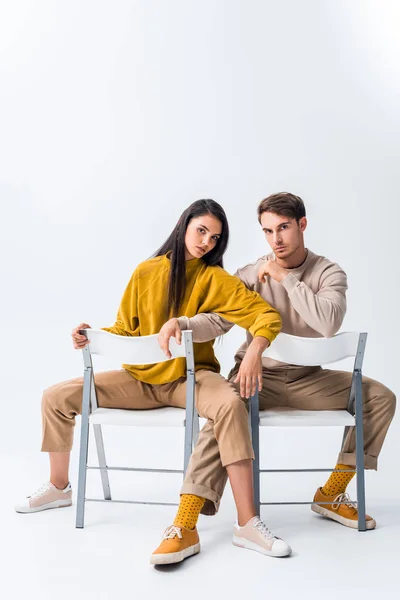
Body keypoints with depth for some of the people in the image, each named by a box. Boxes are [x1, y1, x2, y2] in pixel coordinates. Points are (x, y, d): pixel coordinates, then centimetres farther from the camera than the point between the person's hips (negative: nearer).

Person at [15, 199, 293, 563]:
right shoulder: (146, 272, 2)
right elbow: (126, 329, 8)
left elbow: (267, 316, -16)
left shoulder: (214, 279, -7)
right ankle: (59, 487, 22)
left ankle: (248, 524, -33)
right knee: (56, 398, -4)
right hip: (141, 378, 4)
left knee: (230, 404, -38)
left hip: (190, 379, -3)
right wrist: (93, 337, -11)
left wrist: (253, 356, -34)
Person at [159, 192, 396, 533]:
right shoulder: (251, 275, -3)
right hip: (257, 375, -2)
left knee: (380, 396, -12)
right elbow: (218, 321, -12)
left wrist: (286, 278, -21)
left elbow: (329, 323, -23)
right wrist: (181, 323, -32)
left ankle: (331, 495, -2)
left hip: (307, 377, 2)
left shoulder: (329, 273, -3)